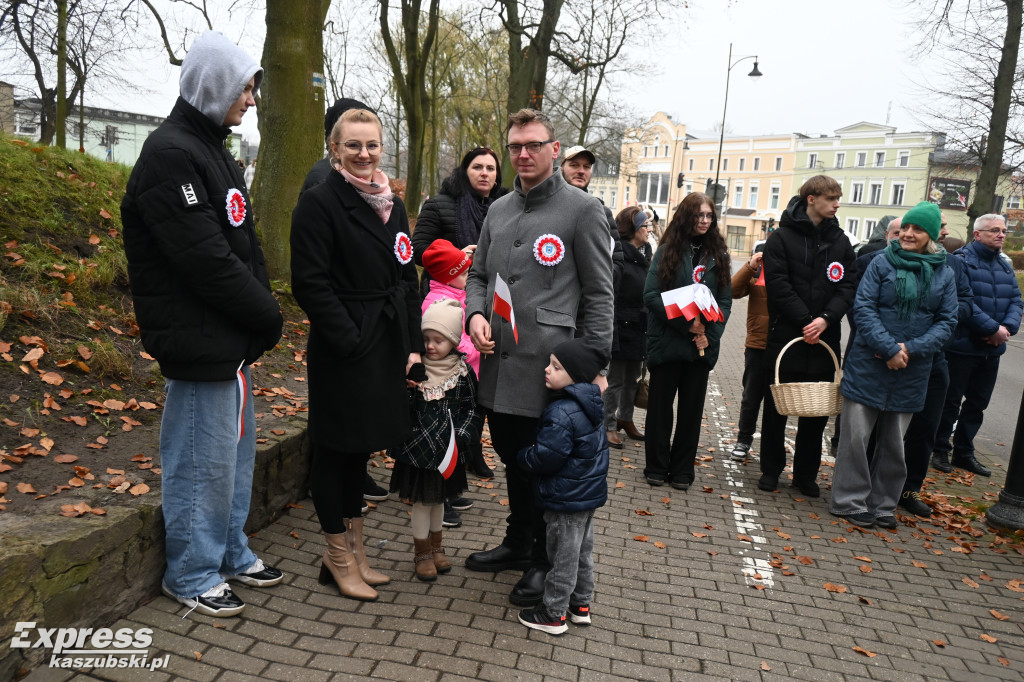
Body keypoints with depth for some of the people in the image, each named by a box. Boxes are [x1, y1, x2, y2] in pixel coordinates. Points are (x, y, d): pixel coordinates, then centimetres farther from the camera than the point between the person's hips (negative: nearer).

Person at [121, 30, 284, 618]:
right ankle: (192, 574, 20)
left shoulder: (213, 149, 16)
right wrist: (269, 316, -11)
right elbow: (207, 260, -21)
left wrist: (262, 314, 5)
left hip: (234, 339, 10)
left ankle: (231, 553, 34)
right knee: (204, 456, 2)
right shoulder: (171, 155, -15)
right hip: (201, 342, -10)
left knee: (236, 448, 18)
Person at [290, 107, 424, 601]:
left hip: (387, 349, 7)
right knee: (336, 448, 5)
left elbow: (407, 279, 13)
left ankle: (355, 553, 31)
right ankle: (338, 558, 21)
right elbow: (310, 283, -15)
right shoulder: (319, 202, -9)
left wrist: (413, 345, 6)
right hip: (342, 352, -7)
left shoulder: (393, 205, 12)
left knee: (360, 448, 17)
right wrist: (351, 342, -18)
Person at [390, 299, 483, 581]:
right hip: (418, 449, -2)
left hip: (447, 451, 2)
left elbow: (473, 409, 0)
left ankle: (436, 547, 38)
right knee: (422, 501, 6)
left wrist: (460, 437, -10)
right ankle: (422, 552, 25)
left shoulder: (462, 372, -5)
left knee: (439, 499, 19)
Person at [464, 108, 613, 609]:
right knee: (513, 459, 19)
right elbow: (478, 275, 20)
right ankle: (518, 543, 38)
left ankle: (544, 562, 23)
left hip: (546, 366, -6)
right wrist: (475, 315, -1)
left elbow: (599, 295, -5)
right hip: (498, 362, 6)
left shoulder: (582, 209, -4)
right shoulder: (499, 210, 14)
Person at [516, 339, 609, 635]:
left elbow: (546, 457, -28)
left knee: (563, 557, 5)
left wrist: (523, 456, -7)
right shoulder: (588, 404, 2)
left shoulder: (562, 413, -29)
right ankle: (581, 605, 37)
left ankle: (553, 614, 21)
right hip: (589, 490, 10)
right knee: (583, 551, 21)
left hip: (567, 498, -9)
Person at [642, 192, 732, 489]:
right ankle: (656, 467, 18)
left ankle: (682, 470, 20)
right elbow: (651, 294, -10)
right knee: (660, 404, 5)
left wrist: (709, 333, -10)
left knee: (692, 408, 9)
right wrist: (686, 323, -17)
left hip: (703, 345, 3)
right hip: (668, 341, -3)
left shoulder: (718, 255, 8)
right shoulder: (668, 251, -1)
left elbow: (725, 301, 6)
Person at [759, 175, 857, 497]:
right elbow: (778, 285, -11)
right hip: (785, 336, -3)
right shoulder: (781, 237, -3)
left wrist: (826, 319, -15)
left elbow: (848, 287, 2)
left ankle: (806, 473, 23)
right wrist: (806, 321, -17)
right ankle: (771, 469, 21)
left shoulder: (840, 241, 9)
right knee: (776, 406, 7)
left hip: (824, 339, 3)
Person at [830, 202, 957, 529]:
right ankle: (850, 501, 13)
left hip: (911, 371, 3)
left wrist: (911, 349, -13)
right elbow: (863, 307, -9)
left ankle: (882, 505, 25)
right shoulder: (882, 262, -4)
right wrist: (889, 349, -17)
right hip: (869, 364, -3)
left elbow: (947, 321, 2)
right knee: (857, 435, 1)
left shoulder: (944, 274, 4)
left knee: (894, 441, 12)